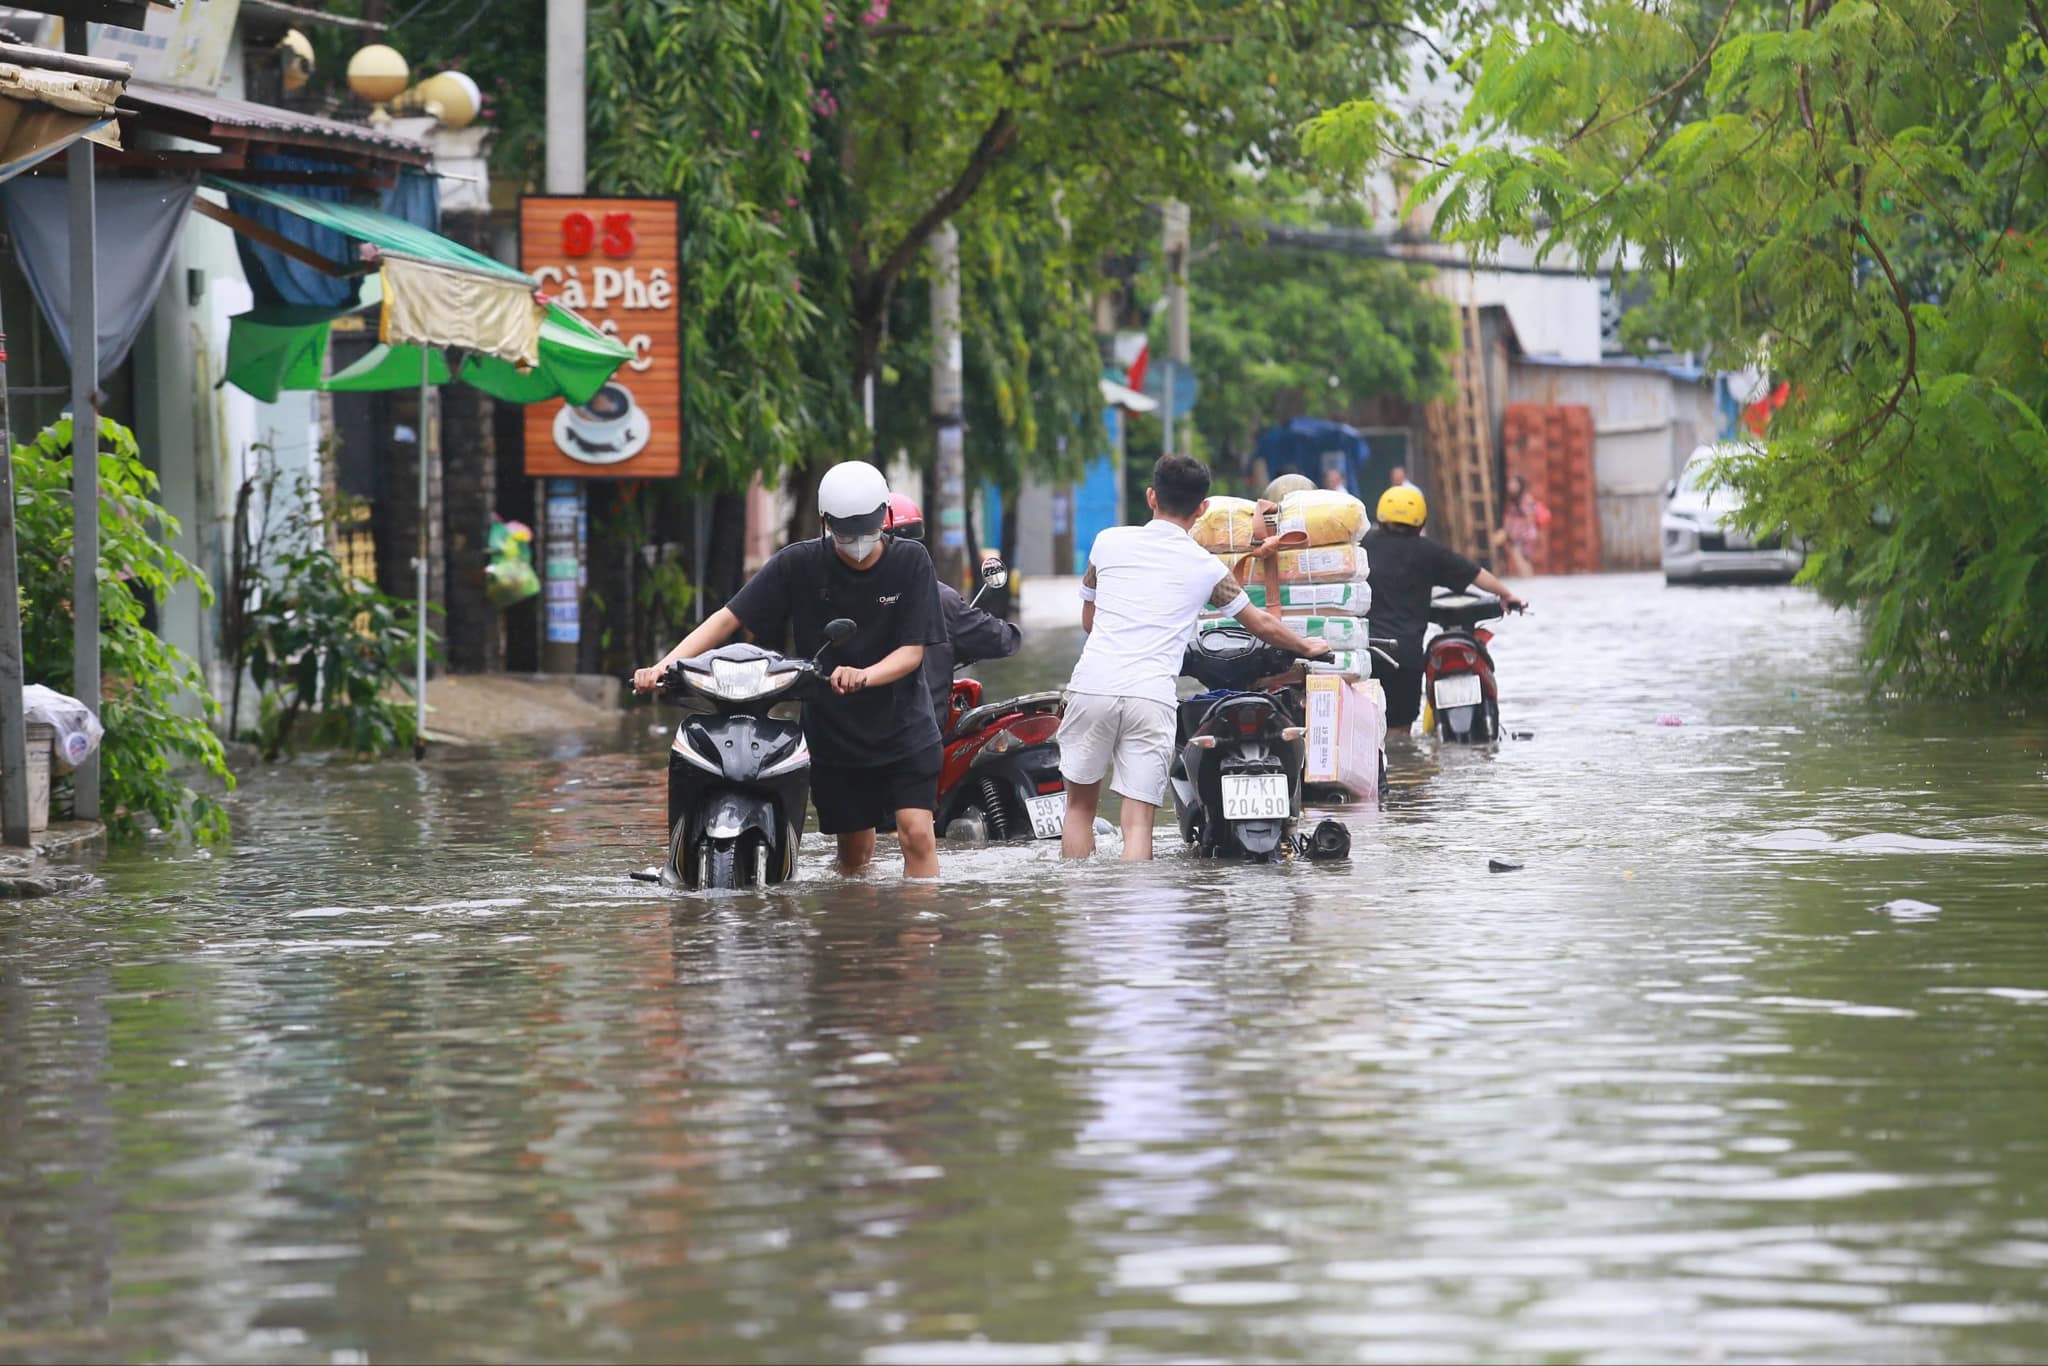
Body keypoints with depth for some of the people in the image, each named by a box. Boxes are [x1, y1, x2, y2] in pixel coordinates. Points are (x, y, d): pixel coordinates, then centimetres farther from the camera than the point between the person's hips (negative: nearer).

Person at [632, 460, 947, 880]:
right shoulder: (799, 564, -5)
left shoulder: (911, 561, -7)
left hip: (903, 728, -1)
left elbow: (913, 650, -11)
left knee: (916, 833, -16)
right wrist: (664, 666, -21)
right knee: (855, 853, 7)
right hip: (831, 732, 1)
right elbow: (729, 617, -6)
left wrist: (865, 676, -33)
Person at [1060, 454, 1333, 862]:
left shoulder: (1108, 542, 12)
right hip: (1151, 696, -1)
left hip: (1092, 685, 1)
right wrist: (1307, 648, 39)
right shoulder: (1207, 568, 9)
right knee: (1138, 820, -2)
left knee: (1080, 806, 15)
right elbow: (1262, 624, 20)